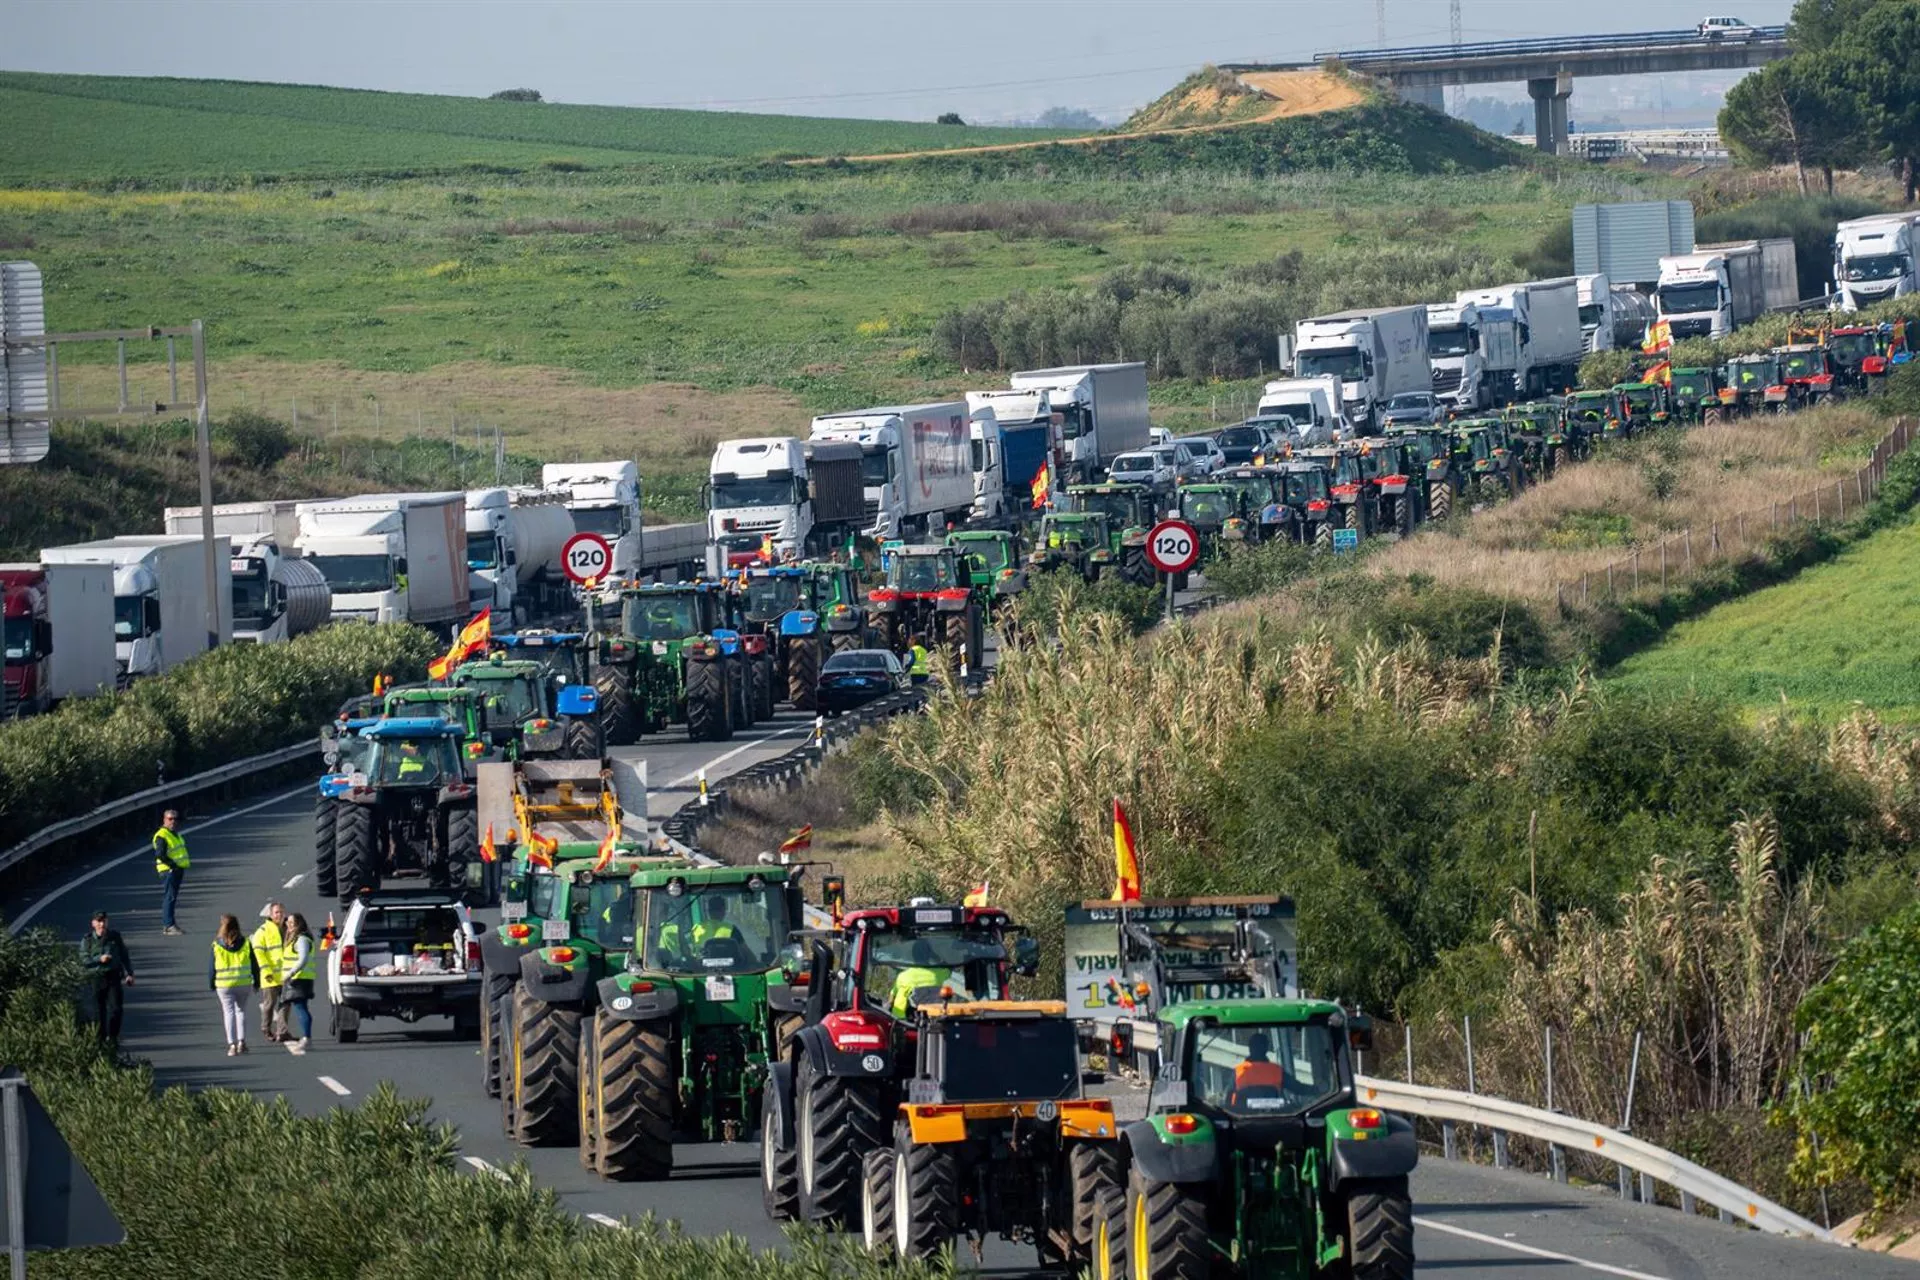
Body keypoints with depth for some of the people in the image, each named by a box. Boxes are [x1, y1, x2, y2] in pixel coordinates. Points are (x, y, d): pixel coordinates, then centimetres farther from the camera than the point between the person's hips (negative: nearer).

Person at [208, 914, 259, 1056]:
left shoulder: (216, 945, -6)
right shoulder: (245, 943, 0)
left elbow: (211, 966, -1)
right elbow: (254, 964, 4)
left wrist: (211, 984, 9)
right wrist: (256, 981, 13)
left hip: (224, 985, -2)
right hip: (243, 983, 2)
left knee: (229, 1012, 3)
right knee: (241, 1010, 16)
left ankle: (232, 1044, -4)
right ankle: (241, 1041, 9)